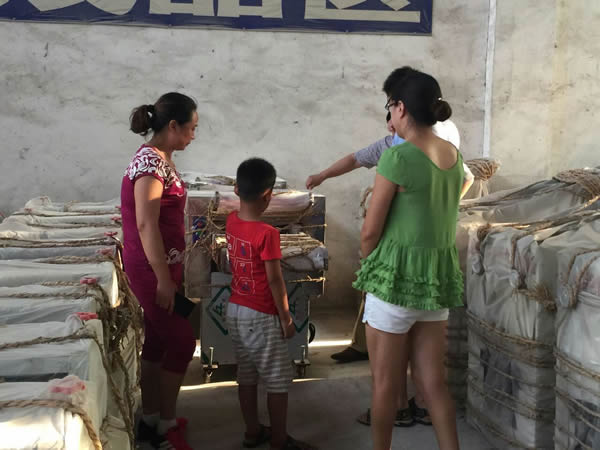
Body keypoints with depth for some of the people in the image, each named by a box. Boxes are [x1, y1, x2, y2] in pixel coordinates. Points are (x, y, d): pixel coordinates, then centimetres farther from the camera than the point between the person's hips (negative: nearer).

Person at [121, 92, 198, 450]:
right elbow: (146, 226, -24)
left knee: (158, 341, 15)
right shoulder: (151, 162, -20)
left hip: (161, 264, 10)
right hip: (153, 269, -10)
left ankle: (151, 421, 27)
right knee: (182, 342, -2)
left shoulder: (160, 158, 11)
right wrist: (164, 279, -23)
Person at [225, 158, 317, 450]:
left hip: (235, 309, 8)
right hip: (261, 316, -7)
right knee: (278, 380, 6)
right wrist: (286, 317, -9)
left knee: (246, 376, 17)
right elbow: (275, 280, -19)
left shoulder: (231, 222, -2)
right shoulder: (267, 233, -23)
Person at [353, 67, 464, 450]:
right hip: (440, 275, 7)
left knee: (386, 383, 10)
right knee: (433, 381, 13)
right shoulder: (454, 156, 6)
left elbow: (370, 232, -11)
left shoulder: (398, 157, -16)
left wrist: (370, 267, 7)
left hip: (397, 275, -7)